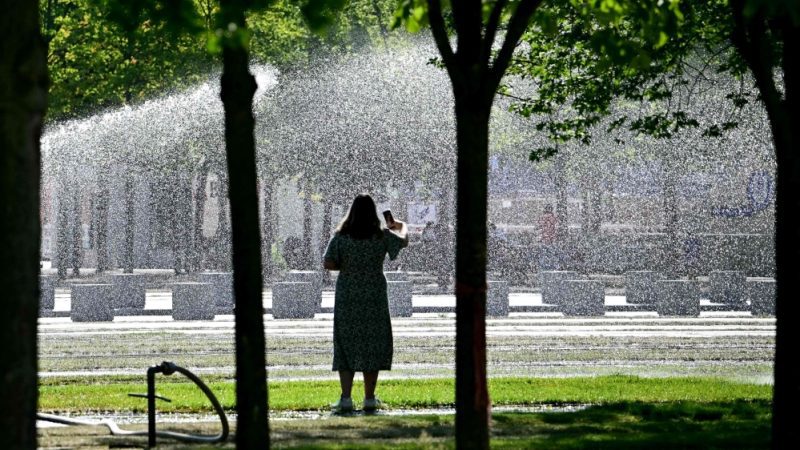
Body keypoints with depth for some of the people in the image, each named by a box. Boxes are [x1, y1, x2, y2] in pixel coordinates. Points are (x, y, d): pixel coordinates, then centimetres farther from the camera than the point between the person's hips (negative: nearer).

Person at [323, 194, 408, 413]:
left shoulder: (341, 236, -6)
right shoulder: (381, 236, -5)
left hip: (347, 297, 0)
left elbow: (328, 263, -10)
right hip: (374, 296, 0)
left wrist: (346, 266, 8)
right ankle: (369, 398, 11)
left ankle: (346, 398, -1)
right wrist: (401, 226, 36)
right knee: (372, 345, 9)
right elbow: (404, 241, 14)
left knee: (346, 345, 6)